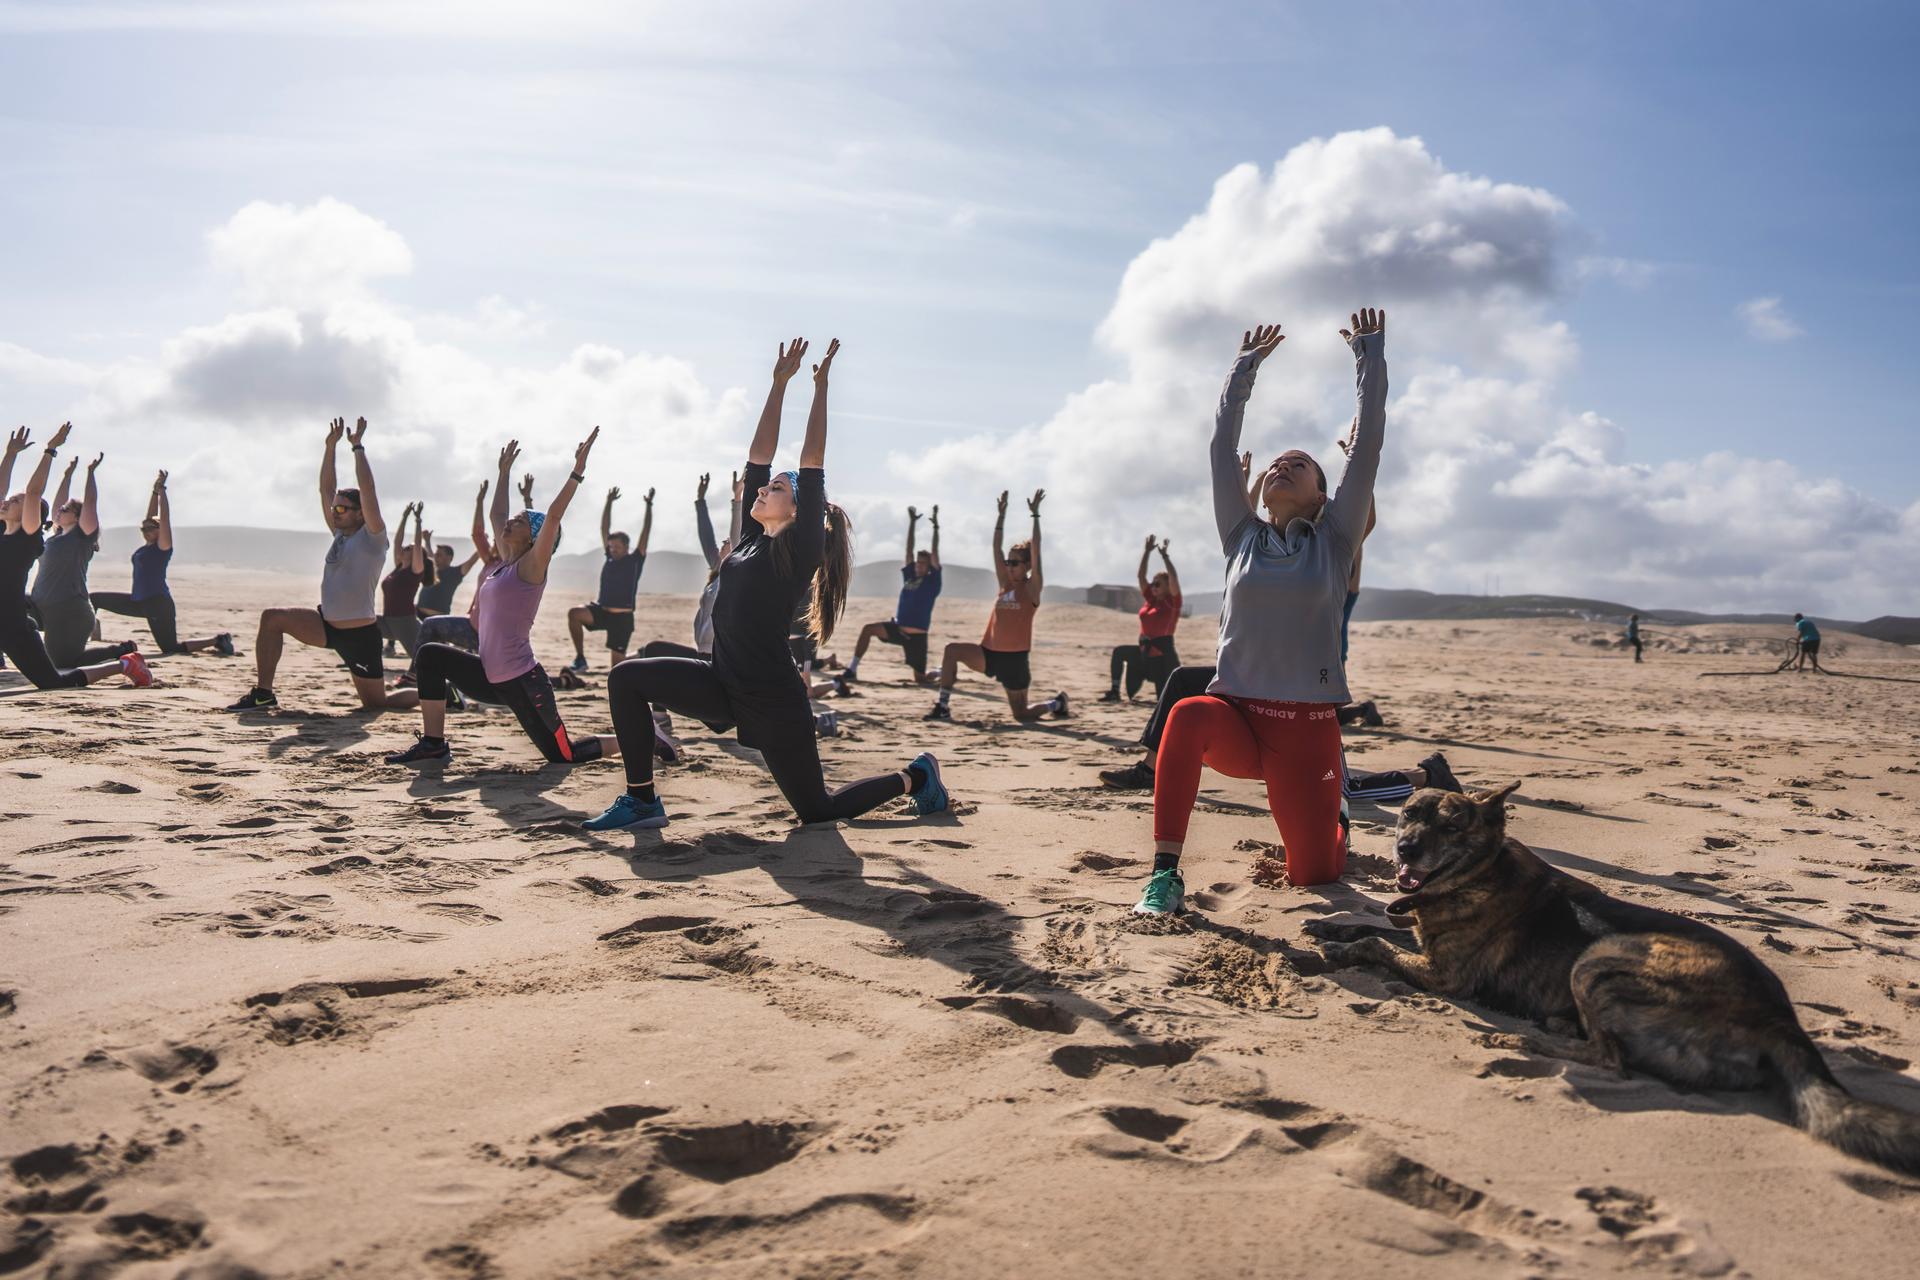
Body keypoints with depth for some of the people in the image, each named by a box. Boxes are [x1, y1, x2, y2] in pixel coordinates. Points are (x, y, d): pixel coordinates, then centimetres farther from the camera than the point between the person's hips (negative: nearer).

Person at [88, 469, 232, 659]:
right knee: (95, 599, 10)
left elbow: (164, 516, -14)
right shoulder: (147, 546, 12)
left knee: (171, 649, -9)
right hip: (139, 602, 9)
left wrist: (161, 489, -10)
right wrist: (155, 490, 13)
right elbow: (152, 515, 17)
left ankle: (217, 639, 3)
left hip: (158, 603, -9)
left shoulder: (163, 545, -9)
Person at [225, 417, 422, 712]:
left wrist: (357, 447, -17)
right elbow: (325, 490, 10)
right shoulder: (341, 534, 9)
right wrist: (331, 446, 7)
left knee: (376, 703, -2)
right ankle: (263, 693, -4)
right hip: (328, 625, 7)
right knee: (271, 618, -8)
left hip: (360, 633, -7)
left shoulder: (372, 537, -11)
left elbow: (367, 489, -21)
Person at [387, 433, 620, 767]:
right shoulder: (505, 564, 11)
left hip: (523, 682, -8)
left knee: (563, 755, -3)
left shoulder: (531, 567, -10)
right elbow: (496, 514, 23)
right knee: (431, 656, 2)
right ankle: (433, 744, 4)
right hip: (493, 678, 8)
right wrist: (505, 472, 30)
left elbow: (553, 516, -21)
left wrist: (577, 471, -23)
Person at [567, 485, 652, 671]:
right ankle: (580, 658, -16)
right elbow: (604, 529, 11)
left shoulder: (635, 560, -1)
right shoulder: (610, 558, 10)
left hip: (622, 617, -4)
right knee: (574, 613, -23)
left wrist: (649, 505, -9)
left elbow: (645, 533, -7)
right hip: (601, 610, 4)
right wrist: (609, 503, 8)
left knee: (618, 662, -4)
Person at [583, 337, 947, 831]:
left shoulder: (800, 549, -11)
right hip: (725, 684, 7)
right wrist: (779, 382, 8)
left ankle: (914, 775, 24)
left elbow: (812, 464, -16)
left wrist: (820, 387, -12)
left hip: (772, 701, -7)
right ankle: (642, 800, 1)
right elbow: (758, 454, 7)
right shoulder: (754, 538, 7)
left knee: (817, 810, 2)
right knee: (627, 678, -5)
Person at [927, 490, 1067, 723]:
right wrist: (1002, 512, 6)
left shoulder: (1032, 588, -4)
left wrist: (1034, 514, -14)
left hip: (1014, 658, -5)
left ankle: (1057, 703, 33)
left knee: (1021, 715, 2)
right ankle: (943, 707, -14)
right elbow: (996, 547, 8)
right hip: (990, 653, 5)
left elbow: (1035, 549, -14)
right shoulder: (1005, 583, 9)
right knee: (952, 651, -18)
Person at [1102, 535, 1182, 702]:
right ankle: (1114, 691, 0)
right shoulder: (1150, 600, 9)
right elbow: (1140, 575, 8)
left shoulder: (1172, 603, -7)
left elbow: (1174, 578, -22)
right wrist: (1147, 551, 3)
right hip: (1144, 652, 7)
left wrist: (1164, 555, -20)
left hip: (1163, 655, -7)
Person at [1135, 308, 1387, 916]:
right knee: (1188, 716, -37)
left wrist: (1369, 356, 4)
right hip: (1238, 714, 0)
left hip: (1309, 728, 0)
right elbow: (1222, 448, 11)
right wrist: (1245, 368, 17)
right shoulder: (1242, 538, 11)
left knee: (1313, 875, 4)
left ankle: (1333, 826, 43)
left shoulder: (1333, 542, 6)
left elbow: (1368, 444, 2)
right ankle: (1165, 873, -29)